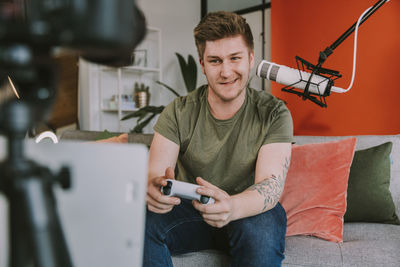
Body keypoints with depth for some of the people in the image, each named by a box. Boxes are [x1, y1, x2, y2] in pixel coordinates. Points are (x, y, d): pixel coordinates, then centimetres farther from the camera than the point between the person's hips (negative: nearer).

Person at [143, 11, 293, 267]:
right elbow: (154, 174, -16)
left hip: (250, 211, -1)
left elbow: (272, 183, -23)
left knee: (263, 229, -36)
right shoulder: (178, 113, -7)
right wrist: (154, 188, -43)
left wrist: (232, 206, -46)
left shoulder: (273, 114, -11)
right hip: (190, 209, 2)